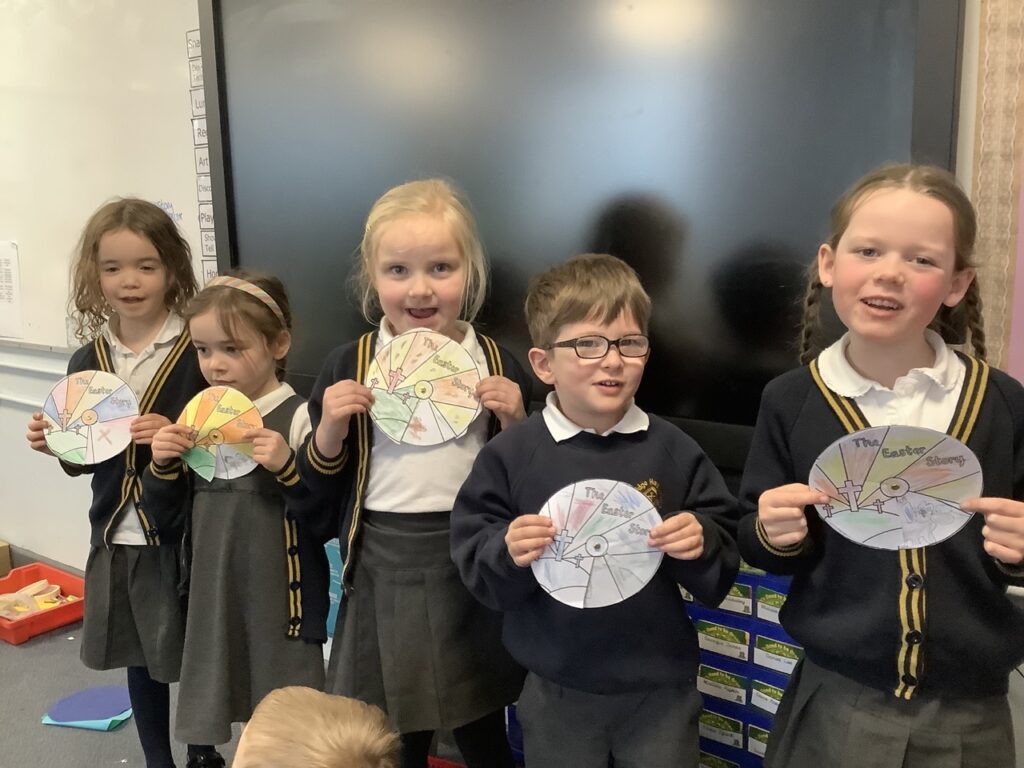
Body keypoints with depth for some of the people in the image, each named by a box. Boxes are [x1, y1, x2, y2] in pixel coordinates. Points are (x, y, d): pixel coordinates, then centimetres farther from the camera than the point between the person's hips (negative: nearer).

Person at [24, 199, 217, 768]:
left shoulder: (200, 352, -12)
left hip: (184, 536, -5)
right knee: (140, 661, 20)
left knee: (194, 664, 6)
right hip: (117, 537, 5)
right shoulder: (86, 362, 5)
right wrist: (56, 445, -6)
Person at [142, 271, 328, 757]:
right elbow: (168, 514, 10)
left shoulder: (298, 418, -14)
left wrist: (287, 468, -28)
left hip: (281, 601, -5)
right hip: (213, 597, 6)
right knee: (225, 713, 20)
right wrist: (162, 467, -7)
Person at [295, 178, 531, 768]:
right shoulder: (348, 368, -3)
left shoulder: (496, 364, -3)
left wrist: (515, 423, -14)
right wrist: (330, 430, -15)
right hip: (384, 573, 0)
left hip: (474, 569, 0)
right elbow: (317, 492, 1)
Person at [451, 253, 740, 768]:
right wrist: (506, 552, -26)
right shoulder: (511, 455, -9)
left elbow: (720, 576, 0)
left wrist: (701, 543, -21)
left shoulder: (674, 451, -6)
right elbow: (474, 567, -6)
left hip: (661, 687, 1)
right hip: (556, 693, 0)